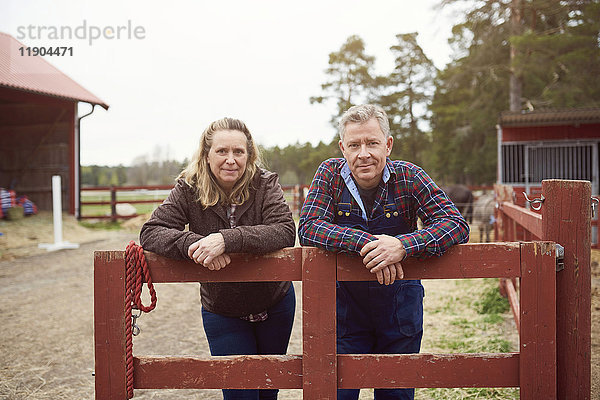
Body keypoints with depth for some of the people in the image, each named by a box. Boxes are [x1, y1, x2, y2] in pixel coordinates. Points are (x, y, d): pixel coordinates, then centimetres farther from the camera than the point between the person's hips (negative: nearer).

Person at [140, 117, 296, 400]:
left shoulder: (265, 184, -16)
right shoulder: (188, 190, -13)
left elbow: (285, 232, -30)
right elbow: (150, 232, -20)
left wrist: (227, 239, -43)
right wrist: (192, 243, -39)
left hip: (275, 306, 1)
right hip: (221, 312, -1)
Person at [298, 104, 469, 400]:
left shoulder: (408, 177, -10)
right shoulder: (330, 174, -9)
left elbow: (457, 225, -17)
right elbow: (308, 229, -19)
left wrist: (403, 245, -34)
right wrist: (365, 242, -33)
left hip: (399, 307, 1)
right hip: (344, 305, 0)